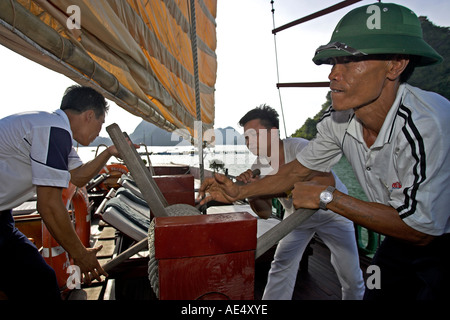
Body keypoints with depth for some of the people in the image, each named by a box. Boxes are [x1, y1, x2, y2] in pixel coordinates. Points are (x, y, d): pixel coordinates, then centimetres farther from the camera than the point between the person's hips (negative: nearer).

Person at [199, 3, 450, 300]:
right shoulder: (338, 120, -14)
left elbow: (420, 230, -29)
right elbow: (298, 171, -1)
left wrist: (327, 196, -27)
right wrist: (239, 192, -9)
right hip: (399, 241, 5)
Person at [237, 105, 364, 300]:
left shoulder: (299, 147, -28)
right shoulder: (259, 166, -12)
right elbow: (265, 213, -10)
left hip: (331, 210, -3)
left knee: (351, 276, -2)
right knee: (281, 266, -5)